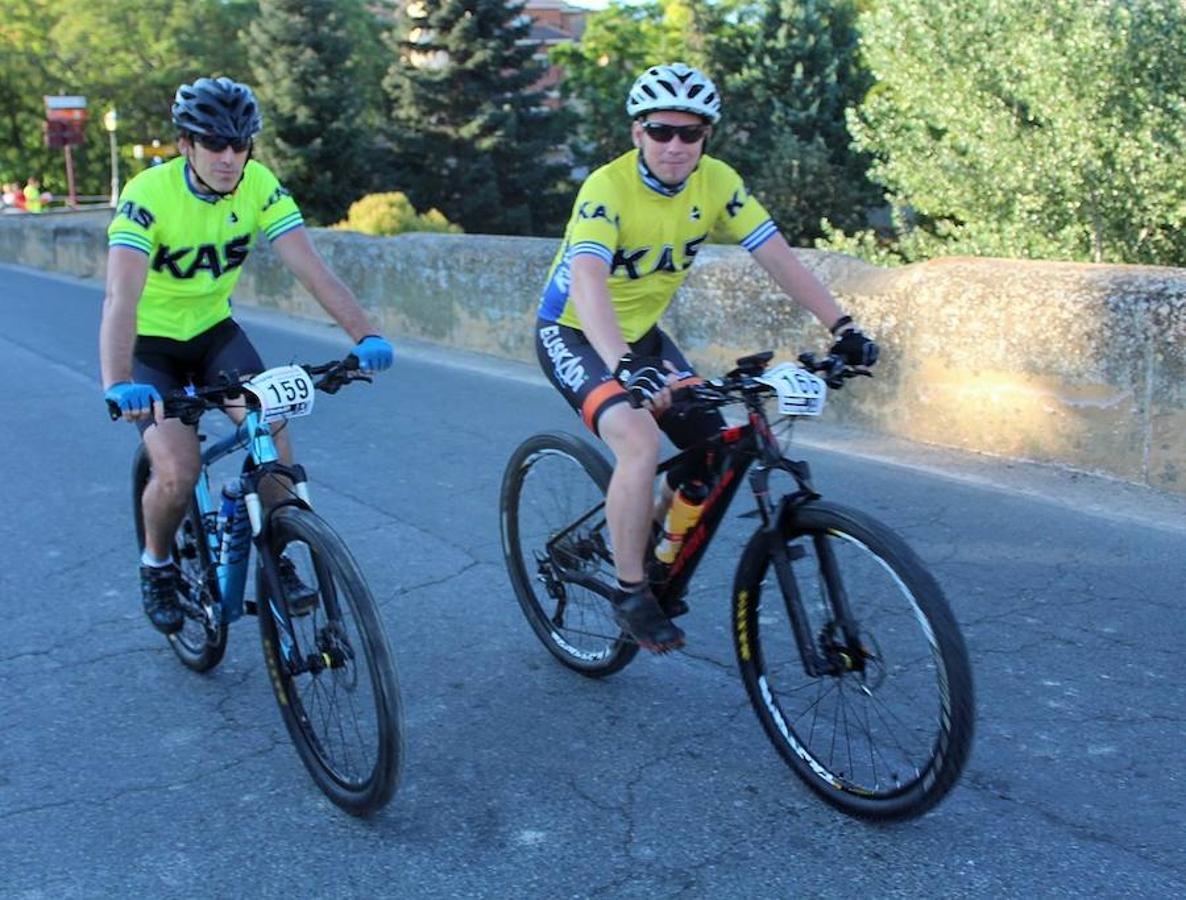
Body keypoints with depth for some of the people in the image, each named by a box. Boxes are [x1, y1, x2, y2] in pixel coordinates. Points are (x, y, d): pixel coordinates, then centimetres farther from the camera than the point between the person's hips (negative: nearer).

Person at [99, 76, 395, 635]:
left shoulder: (259, 185, -16)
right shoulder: (149, 194, -27)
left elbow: (311, 268, -23)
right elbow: (121, 296, -38)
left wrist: (365, 335, -37)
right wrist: (117, 385, -53)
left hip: (213, 329, 4)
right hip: (150, 342, -3)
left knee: (271, 427, -21)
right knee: (178, 474, -20)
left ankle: (275, 558, 1)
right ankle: (156, 566, 13)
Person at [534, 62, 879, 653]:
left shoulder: (716, 182, -10)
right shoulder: (607, 188, -27)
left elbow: (778, 257, -10)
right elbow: (588, 283, -42)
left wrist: (842, 328, -19)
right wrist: (624, 367, -57)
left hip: (642, 333, 6)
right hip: (574, 335, -6)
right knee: (641, 441, -29)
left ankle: (657, 548, 21)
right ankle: (629, 591, -11)